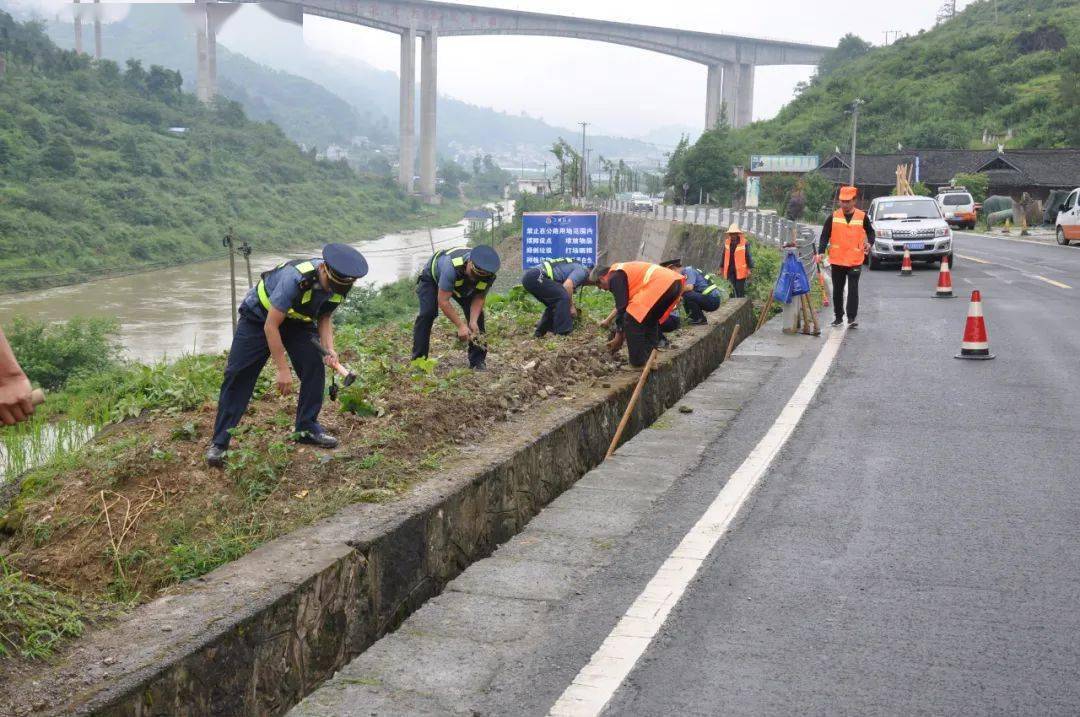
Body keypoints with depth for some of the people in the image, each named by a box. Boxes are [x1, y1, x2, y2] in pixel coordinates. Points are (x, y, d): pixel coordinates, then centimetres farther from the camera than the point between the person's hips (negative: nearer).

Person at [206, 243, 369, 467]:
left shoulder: (339, 284, -19)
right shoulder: (295, 278, -40)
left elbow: (324, 317, -1)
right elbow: (271, 326, -33)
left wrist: (329, 349, -20)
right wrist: (282, 369, -30)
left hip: (298, 321, 6)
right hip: (259, 317, -5)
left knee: (314, 366, -11)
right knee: (238, 375, -10)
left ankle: (307, 428, 6)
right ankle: (219, 443, -6)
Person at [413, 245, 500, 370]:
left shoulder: (489, 275, -31)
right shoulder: (451, 267, -47)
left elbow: (479, 298, -19)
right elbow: (443, 301, -42)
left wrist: (473, 321, -34)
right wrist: (461, 326, -43)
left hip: (462, 287, 4)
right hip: (432, 278, -4)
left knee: (476, 313, -11)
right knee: (427, 313, -24)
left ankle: (477, 360, -4)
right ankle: (418, 359, -15)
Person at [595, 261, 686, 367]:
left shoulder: (615, 277, 3)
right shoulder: (626, 270, 32)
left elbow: (622, 306, 0)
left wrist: (619, 336, 7)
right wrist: (610, 320, 44)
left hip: (659, 285, -10)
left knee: (632, 320, -1)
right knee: (651, 319, 27)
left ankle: (638, 361, 0)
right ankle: (650, 358, 23)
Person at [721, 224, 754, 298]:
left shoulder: (744, 243, -6)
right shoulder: (727, 243, 9)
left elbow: (748, 256, -4)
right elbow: (724, 256, 17)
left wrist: (750, 269, -7)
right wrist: (721, 268, 18)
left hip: (740, 270, -4)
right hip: (730, 270, 4)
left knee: (740, 290, -4)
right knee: (734, 290, 5)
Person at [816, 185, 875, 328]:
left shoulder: (862, 217, 0)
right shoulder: (833, 217, 1)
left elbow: (870, 232, 14)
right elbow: (825, 236, 1)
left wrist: (869, 243, -7)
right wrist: (820, 252, -12)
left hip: (855, 261, -2)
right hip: (837, 260, 2)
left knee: (853, 289, -10)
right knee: (837, 290, 10)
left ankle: (852, 318, -9)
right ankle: (838, 317, 21)